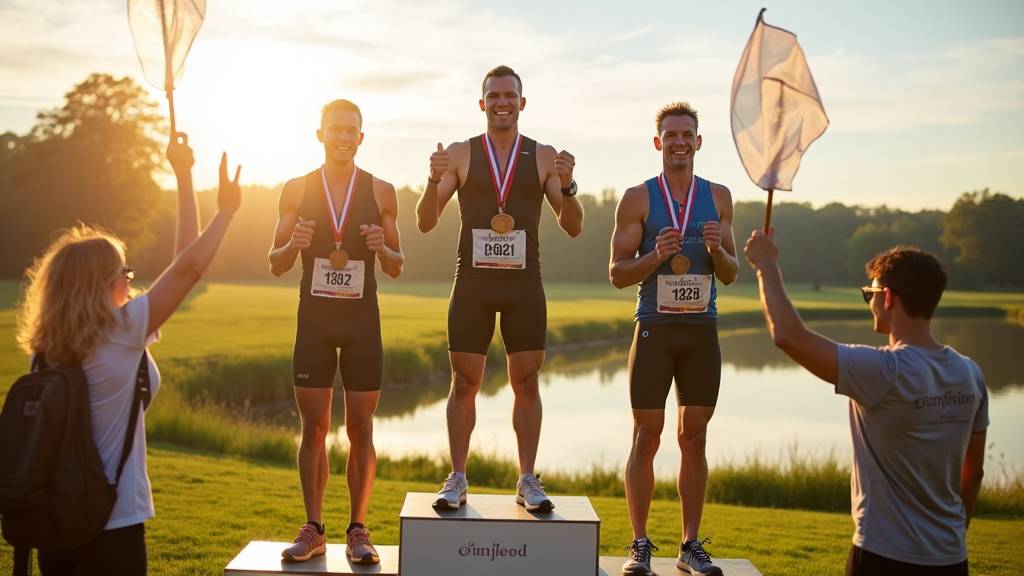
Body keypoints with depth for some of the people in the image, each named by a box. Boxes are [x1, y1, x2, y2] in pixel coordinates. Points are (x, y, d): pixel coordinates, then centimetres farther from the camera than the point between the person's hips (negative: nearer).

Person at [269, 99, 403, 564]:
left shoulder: (381, 191, 2)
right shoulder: (297, 190, 3)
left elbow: (396, 269, 6)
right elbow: (276, 265, 6)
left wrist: (383, 248, -16)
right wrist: (293, 245, -16)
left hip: (363, 321, 0)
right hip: (313, 319, 1)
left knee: (360, 430, 3)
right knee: (313, 429, 4)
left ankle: (358, 530, 13)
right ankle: (313, 530, 15)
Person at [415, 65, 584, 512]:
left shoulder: (544, 157, 6)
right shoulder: (460, 154, 5)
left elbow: (573, 228, 3)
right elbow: (426, 222, 1)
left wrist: (567, 186, -15)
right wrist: (435, 180, -17)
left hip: (524, 284, 1)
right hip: (473, 282, 0)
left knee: (526, 383, 3)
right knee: (464, 383, 3)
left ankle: (527, 481, 13)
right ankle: (457, 480, 12)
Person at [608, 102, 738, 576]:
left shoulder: (718, 197, 10)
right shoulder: (637, 198, 1)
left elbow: (730, 275, 11)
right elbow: (618, 274, -1)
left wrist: (717, 250, -10)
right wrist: (656, 256, -18)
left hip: (702, 330, 3)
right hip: (655, 328, -2)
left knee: (694, 438, 7)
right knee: (646, 438, 0)